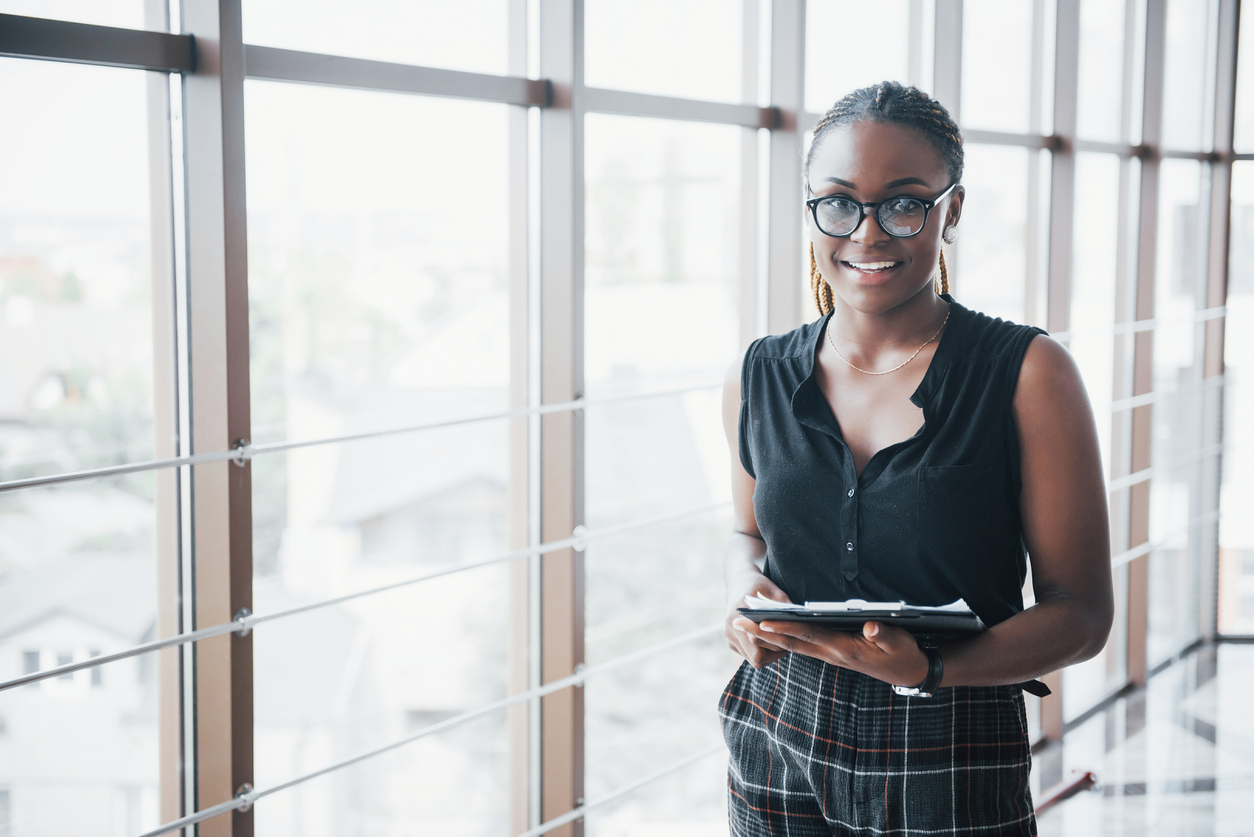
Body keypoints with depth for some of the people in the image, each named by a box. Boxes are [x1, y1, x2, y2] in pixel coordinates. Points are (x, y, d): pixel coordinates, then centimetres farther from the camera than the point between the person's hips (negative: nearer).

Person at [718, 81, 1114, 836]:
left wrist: (926, 670, -24)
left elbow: (1082, 611, -9)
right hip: (779, 744, 3)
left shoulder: (1028, 373, -10)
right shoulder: (758, 379, 1)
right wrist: (747, 591, -5)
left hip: (950, 771, -3)